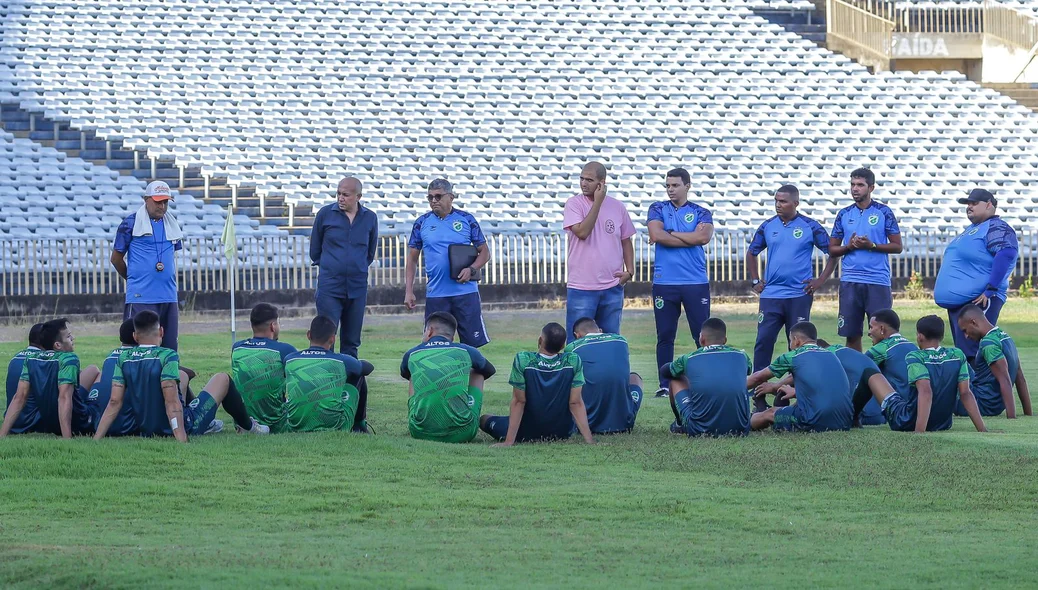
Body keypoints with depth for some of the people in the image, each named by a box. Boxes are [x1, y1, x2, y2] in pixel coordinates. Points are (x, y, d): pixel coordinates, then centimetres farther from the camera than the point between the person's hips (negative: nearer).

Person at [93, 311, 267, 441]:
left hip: (144, 429, 6)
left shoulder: (124, 358, -5)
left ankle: (210, 425, 54)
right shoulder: (167, 356, -19)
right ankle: (247, 426, 35)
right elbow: (172, 402, -26)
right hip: (183, 427, -6)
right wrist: (182, 439, -29)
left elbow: (114, 402, -9)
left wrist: (96, 440, -8)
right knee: (222, 379, 14)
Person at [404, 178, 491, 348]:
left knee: (473, 343, -2)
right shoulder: (422, 223, 7)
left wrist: (471, 270, -13)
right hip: (435, 294, 1)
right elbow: (412, 259, 11)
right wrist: (408, 291, 2)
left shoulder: (466, 220, 4)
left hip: (466, 291, -1)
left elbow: (484, 252, 7)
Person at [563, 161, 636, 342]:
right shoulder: (574, 204, -3)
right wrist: (597, 202, -15)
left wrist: (629, 271, 3)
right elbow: (582, 232, -19)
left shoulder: (617, 207, 6)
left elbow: (626, 241, 15)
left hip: (612, 287, 3)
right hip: (581, 287, -3)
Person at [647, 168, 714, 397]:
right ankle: (665, 385, 10)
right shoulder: (658, 209, 9)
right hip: (664, 282, 1)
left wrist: (670, 234, -6)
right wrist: (690, 238, -6)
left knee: (703, 335, -1)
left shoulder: (701, 213, 7)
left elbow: (703, 237, -12)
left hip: (696, 283, -1)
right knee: (665, 336, 4)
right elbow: (656, 235, -9)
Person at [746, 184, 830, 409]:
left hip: (799, 296, -2)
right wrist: (755, 281, 13)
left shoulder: (810, 227, 0)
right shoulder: (768, 227, 9)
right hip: (770, 295, 2)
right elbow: (751, 253, 22)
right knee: (763, 342, -6)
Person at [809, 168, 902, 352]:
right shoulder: (844, 214, 11)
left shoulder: (884, 212, 2)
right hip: (850, 281, 3)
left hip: (878, 281, -3)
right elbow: (832, 250, 13)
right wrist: (849, 247, -6)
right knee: (852, 335, 4)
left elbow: (897, 246, 1)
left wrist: (871, 246, -12)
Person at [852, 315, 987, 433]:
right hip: (944, 424, 5)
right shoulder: (958, 356, -4)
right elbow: (965, 394, -10)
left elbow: (925, 392, -30)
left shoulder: (915, 358, -17)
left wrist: (919, 432, -37)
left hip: (908, 424, -5)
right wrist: (982, 429, -11)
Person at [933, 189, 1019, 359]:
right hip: (958, 302, 11)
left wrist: (990, 290, -27)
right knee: (962, 353, 13)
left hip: (978, 301, -11)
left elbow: (1006, 254, -25)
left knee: (972, 354, -18)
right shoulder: (972, 229, 21)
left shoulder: (996, 227, -9)